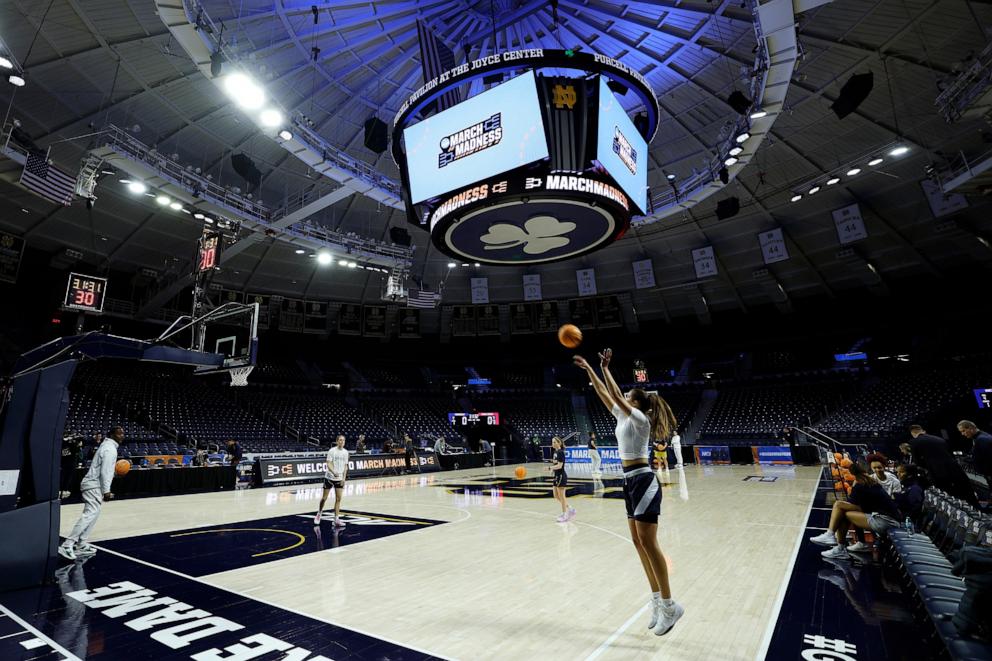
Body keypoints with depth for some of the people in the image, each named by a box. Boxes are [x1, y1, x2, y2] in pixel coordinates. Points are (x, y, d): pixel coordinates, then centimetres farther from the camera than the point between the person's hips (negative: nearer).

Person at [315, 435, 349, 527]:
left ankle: (336, 520, 4)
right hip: (329, 477, -4)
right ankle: (319, 514, 33)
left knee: (338, 499, -1)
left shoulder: (345, 452, 3)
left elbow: (345, 466, 9)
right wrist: (334, 472, -35)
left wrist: (344, 478, -1)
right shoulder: (332, 451, -12)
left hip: (339, 479, 4)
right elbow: (328, 464, -18)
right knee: (324, 498, 7)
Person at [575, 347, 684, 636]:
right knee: (639, 542, 11)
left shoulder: (640, 418, -10)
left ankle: (669, 606, 5)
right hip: (631, 482, 9)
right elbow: (604, 394, 13)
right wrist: (588, 369, 12)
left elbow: (616, 396, -22)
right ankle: (658, 600, 20)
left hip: (643, 482, -9)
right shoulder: (623, 417, 12)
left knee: (647, 543, -6)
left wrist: (605, 368, -19)